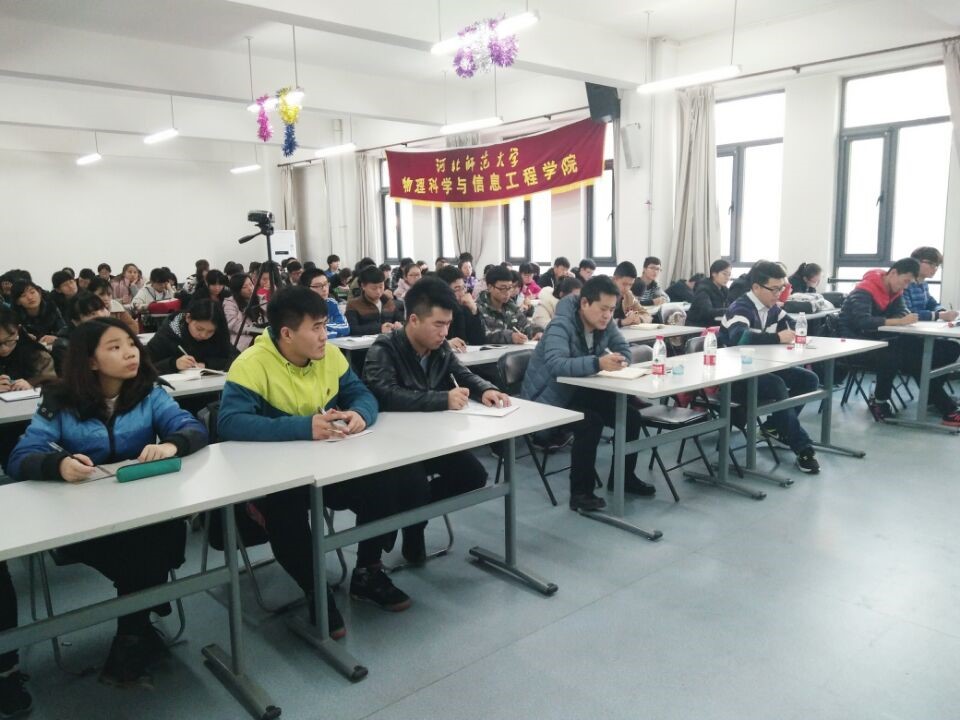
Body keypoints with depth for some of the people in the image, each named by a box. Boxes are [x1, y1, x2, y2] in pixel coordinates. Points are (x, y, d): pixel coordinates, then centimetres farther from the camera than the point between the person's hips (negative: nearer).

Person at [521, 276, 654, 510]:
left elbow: (624, 349, 5)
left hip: (579, 391, 8)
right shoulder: (561, 325, -27)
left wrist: (617, 361, -20)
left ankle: (622, 477, 18)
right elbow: (555, 365, -43)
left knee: (631, 416, -2)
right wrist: (597, 363, -55)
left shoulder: (605, 324, -4)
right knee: (590, 423, -30)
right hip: (549, 398, -8)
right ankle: (580, 492, -17)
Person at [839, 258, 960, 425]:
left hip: (877, 339, 8)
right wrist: (900, 321, -34)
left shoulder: (895, 290, 9)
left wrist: (908, 318, -25)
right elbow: (862, 321, -32)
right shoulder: (865, 290, -18)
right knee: (891, 356, -34)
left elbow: (902, 312, -1)